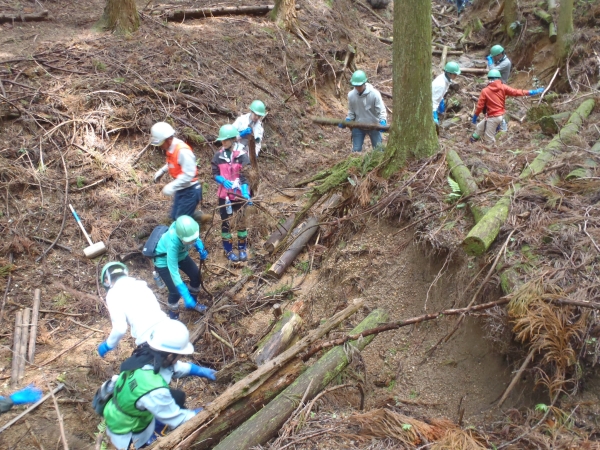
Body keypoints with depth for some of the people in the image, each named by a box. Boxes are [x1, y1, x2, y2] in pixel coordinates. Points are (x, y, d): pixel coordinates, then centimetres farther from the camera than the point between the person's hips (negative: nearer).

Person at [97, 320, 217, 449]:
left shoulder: (146, 356, -19)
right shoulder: (153, 390, -39)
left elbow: (174, 367, 5)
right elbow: (177, 421, -23)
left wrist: (200, 370, 4)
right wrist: (205, 411, -10)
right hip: (128, 434, -7)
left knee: (178, 396, 12)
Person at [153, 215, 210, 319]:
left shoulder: (190, 228, -31)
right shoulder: (172, 243, -45)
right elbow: (174, 272, -42)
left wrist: (200, 248, -23)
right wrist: (186, 296, -45)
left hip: (181, 254, 6)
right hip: (164, 260, -6)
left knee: (196, 276, 11)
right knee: (175, 291, -10)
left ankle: (193, 303, 40)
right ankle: (173, 315, 22)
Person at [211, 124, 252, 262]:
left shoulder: (242, 155, -10)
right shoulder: (218, 155, -2)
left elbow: (244, 176, -13)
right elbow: (214, 174, 1)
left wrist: (246, 193, -24)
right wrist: (223, 180, -20)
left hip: (239, 194, -2)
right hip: (224, 195, 2)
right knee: (226, 223, 10)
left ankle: (242, 249, 24)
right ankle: (228, 251, 22)